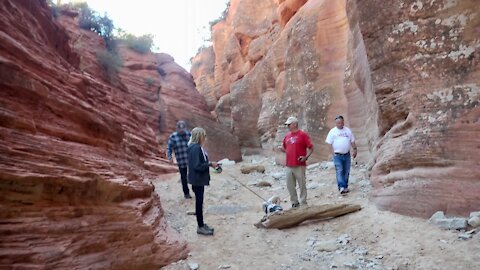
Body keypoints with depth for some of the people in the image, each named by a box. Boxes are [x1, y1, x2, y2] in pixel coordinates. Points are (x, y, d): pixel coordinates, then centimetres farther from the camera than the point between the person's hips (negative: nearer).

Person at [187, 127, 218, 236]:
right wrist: (210, 164, -19)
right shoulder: (195, 148, -21)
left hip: (199, 179, 10)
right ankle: (200, 227, 12)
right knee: (199, 202, 1)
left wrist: (210, 164, 4)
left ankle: (202, 224, 27)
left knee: (199, 202, 16)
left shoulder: (197, 147, 9)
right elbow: (197, 166, -24)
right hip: (197, 180, -10)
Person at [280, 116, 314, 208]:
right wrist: (281, 149, 1)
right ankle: (294, 202, 25)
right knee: (290, 186, 10)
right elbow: (284, 148, 23)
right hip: (289, 165, 6)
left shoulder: (303, 134, -5)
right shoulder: (287, 136, 13)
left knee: (302, 185, 3)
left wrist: (306, 157, -18)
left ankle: (303, 203, 14)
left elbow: (311, 148, -5)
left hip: (299, 165, -6)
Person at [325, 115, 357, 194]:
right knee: (339, 171, -12)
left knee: (346, 171, 8)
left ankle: (345, 187, 17)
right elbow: (330, 143, -2)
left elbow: (352, 141, 15)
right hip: (337, 155, -3)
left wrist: (354, 149, 5)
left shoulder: (347, 130, 10)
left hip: (347, 154, 4)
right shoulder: (332, 131, 0)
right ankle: (341, 187, -16)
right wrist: (333, 153, -8)